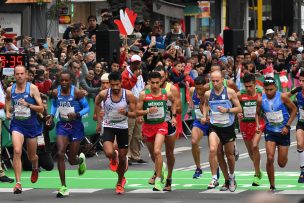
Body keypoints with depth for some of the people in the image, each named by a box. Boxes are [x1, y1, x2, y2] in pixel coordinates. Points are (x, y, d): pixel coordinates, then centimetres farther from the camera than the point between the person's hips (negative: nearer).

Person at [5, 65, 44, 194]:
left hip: (31, 125, -1)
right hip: (17, 124, 1)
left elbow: (41, 109, -11)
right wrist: (7, 111, 12)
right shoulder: (10, 89, 0)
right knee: (17, 151, -21)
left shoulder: (32, 88, -10)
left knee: (31, 156, 14)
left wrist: (28, 104, -25)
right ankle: (18, 183, -21)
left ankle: (35, 168, 51)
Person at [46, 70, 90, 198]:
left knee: (72, 160, 3)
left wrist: (77, 114, -24)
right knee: (60, 153, -18)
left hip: (76, 126, -2)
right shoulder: (56, 92, -3)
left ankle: (81, 159, 45)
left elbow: (87, 108, -7)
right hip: (62, 125, 2)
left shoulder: (77, 92, -14)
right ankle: (63, 187, -10)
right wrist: (52, 115, -1)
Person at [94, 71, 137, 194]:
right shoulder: (103, 94, -14)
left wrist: (126, 113, -31)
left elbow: (134, 114, -10)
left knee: (122, 158, 9)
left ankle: (120, 182, 34)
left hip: (123, 127, 1)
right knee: (109, 153, -23)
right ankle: (114, 159, 17)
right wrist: (98, 118, 9)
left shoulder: (128, 95, -15)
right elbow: (97, 102, 10)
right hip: (108, 126, -1)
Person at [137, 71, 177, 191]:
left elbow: (174, 101, 18)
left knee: (157, 151, -22)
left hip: (161, 125, -2)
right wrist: (148, 111, -24)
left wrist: (173, 116, 12)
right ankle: (160, 168, 51)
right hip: (148, 126, 2)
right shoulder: (143, 94, -9)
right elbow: (138, 112, -6)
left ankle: (158, 180, -16)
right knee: (152, 154, 17)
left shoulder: (166, 94, -6)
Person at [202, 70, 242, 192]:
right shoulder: (208, 94, 0)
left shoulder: (230, 92, -7)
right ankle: (214, 178, -8)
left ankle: (231, 177, 34)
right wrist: (204, 116, 4)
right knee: (213, 150, -18)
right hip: (214, 127, 1)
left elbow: (239, 109, -4)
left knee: (229, 154, 10)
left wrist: (227, 110, -19)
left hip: (228, 127, -1)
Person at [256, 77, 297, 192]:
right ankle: (272, 186, -3)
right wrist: (258, 125, -8)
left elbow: (294, 109, -4)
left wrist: (287, 126, -10)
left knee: (282, 164, 4)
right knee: (270, 158, -17)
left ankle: (284, 154, 44)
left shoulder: (282, 97, -15)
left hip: (283, 132, -1)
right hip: (270, 132, 1)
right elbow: (257, 113, 10)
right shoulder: (261, 100, -7)